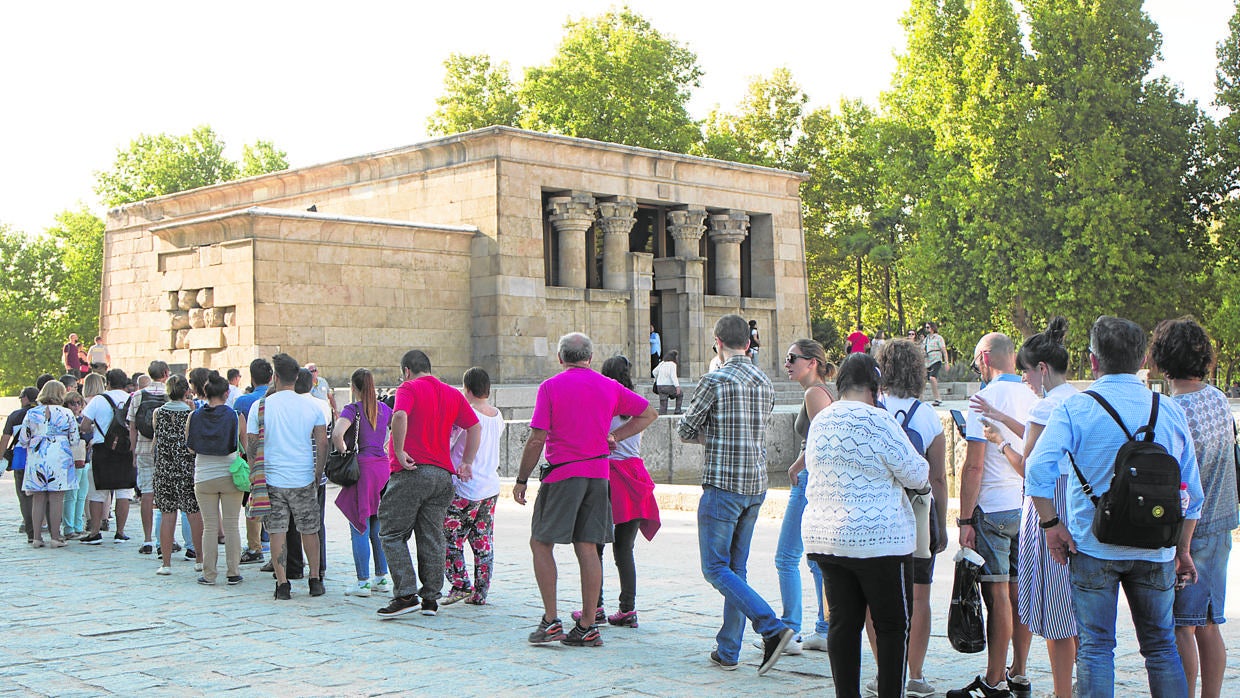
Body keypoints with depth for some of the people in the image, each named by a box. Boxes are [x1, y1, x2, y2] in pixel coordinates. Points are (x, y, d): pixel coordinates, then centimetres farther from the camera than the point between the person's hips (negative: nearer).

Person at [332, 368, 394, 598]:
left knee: (360, 528, 0)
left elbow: (337, 434, -24)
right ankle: (382, 578, 19)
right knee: (378, 527, 15)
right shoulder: (384, 408, 9)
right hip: (383, 467, 6)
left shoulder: (353, 409, -8)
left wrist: (343, 453, -10)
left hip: (362, 467, -6)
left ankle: (363, 582, 1)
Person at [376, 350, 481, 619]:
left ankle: (406, 595, -6)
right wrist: (466, 463, 12)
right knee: (432, 538, 11)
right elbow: (475, 427, 11)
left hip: (411, 472, -6)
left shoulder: (409, 388, -3)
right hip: (442, 473, 6)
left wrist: (399, 452, -16)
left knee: (392, 533, 3)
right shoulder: (453, 394, 15)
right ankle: (431, 598, 11)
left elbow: (400, 416, -23)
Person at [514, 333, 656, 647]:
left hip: (561, 473, -4)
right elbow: (649, 413, 15)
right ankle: (587, 627, 7)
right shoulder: (609, 387, 8)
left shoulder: (551, 387, -5)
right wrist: (614, 437, 12)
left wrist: (521, 480, 0)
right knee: (587, 548, 6)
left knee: (541, 543, 7)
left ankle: (551, 621, 0)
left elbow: (536, 439, -9)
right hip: (599, 473, 4)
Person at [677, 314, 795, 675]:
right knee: (736, 569, 12)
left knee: (716, 569, -2)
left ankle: (773, 628, -15)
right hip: (757, 485, 7)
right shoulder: (765, 383, 9)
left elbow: (685, 430, -5)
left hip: (723, 485, -7)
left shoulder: (714, 381, -12)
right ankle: (727, 651, 14)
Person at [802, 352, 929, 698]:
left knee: (843, 623, 11)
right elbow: (916, 475, -8)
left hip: (823, 536, 7)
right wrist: (924, 468, 13)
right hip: (877, 539, -7)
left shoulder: (820, 421, 8)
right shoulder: (877, 420, -14)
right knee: (893, 625, 4)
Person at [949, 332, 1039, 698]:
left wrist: (966, 520, -11)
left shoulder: (986, 398, -11)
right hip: (1029, 506, 6)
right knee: (1020, 592, 11)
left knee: (998, 594, -3)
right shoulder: (1034, 398, 7)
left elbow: (974, 466, -15)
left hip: (995, 508, -6)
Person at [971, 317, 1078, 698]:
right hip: (1080, 505, 9)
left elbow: (1028, 467, -14)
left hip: (1051, 506, -9)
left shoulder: (1047, 406, -17)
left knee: (1055, 613, -1)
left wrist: (1000, 442, 2)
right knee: (1078, 606, 17)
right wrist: (1003, 419, 28)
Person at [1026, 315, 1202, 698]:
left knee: (1095, 648, 5)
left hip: (1093, 547, -3)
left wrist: (1051, 523, -9)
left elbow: (1038, 469, -20)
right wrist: (1182, 550, 15)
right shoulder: (1171, 411, 3)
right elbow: (1192, 491, 6)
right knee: (1161, 647, 15)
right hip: (1155, 551, 3)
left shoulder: (1076, 408, -7)